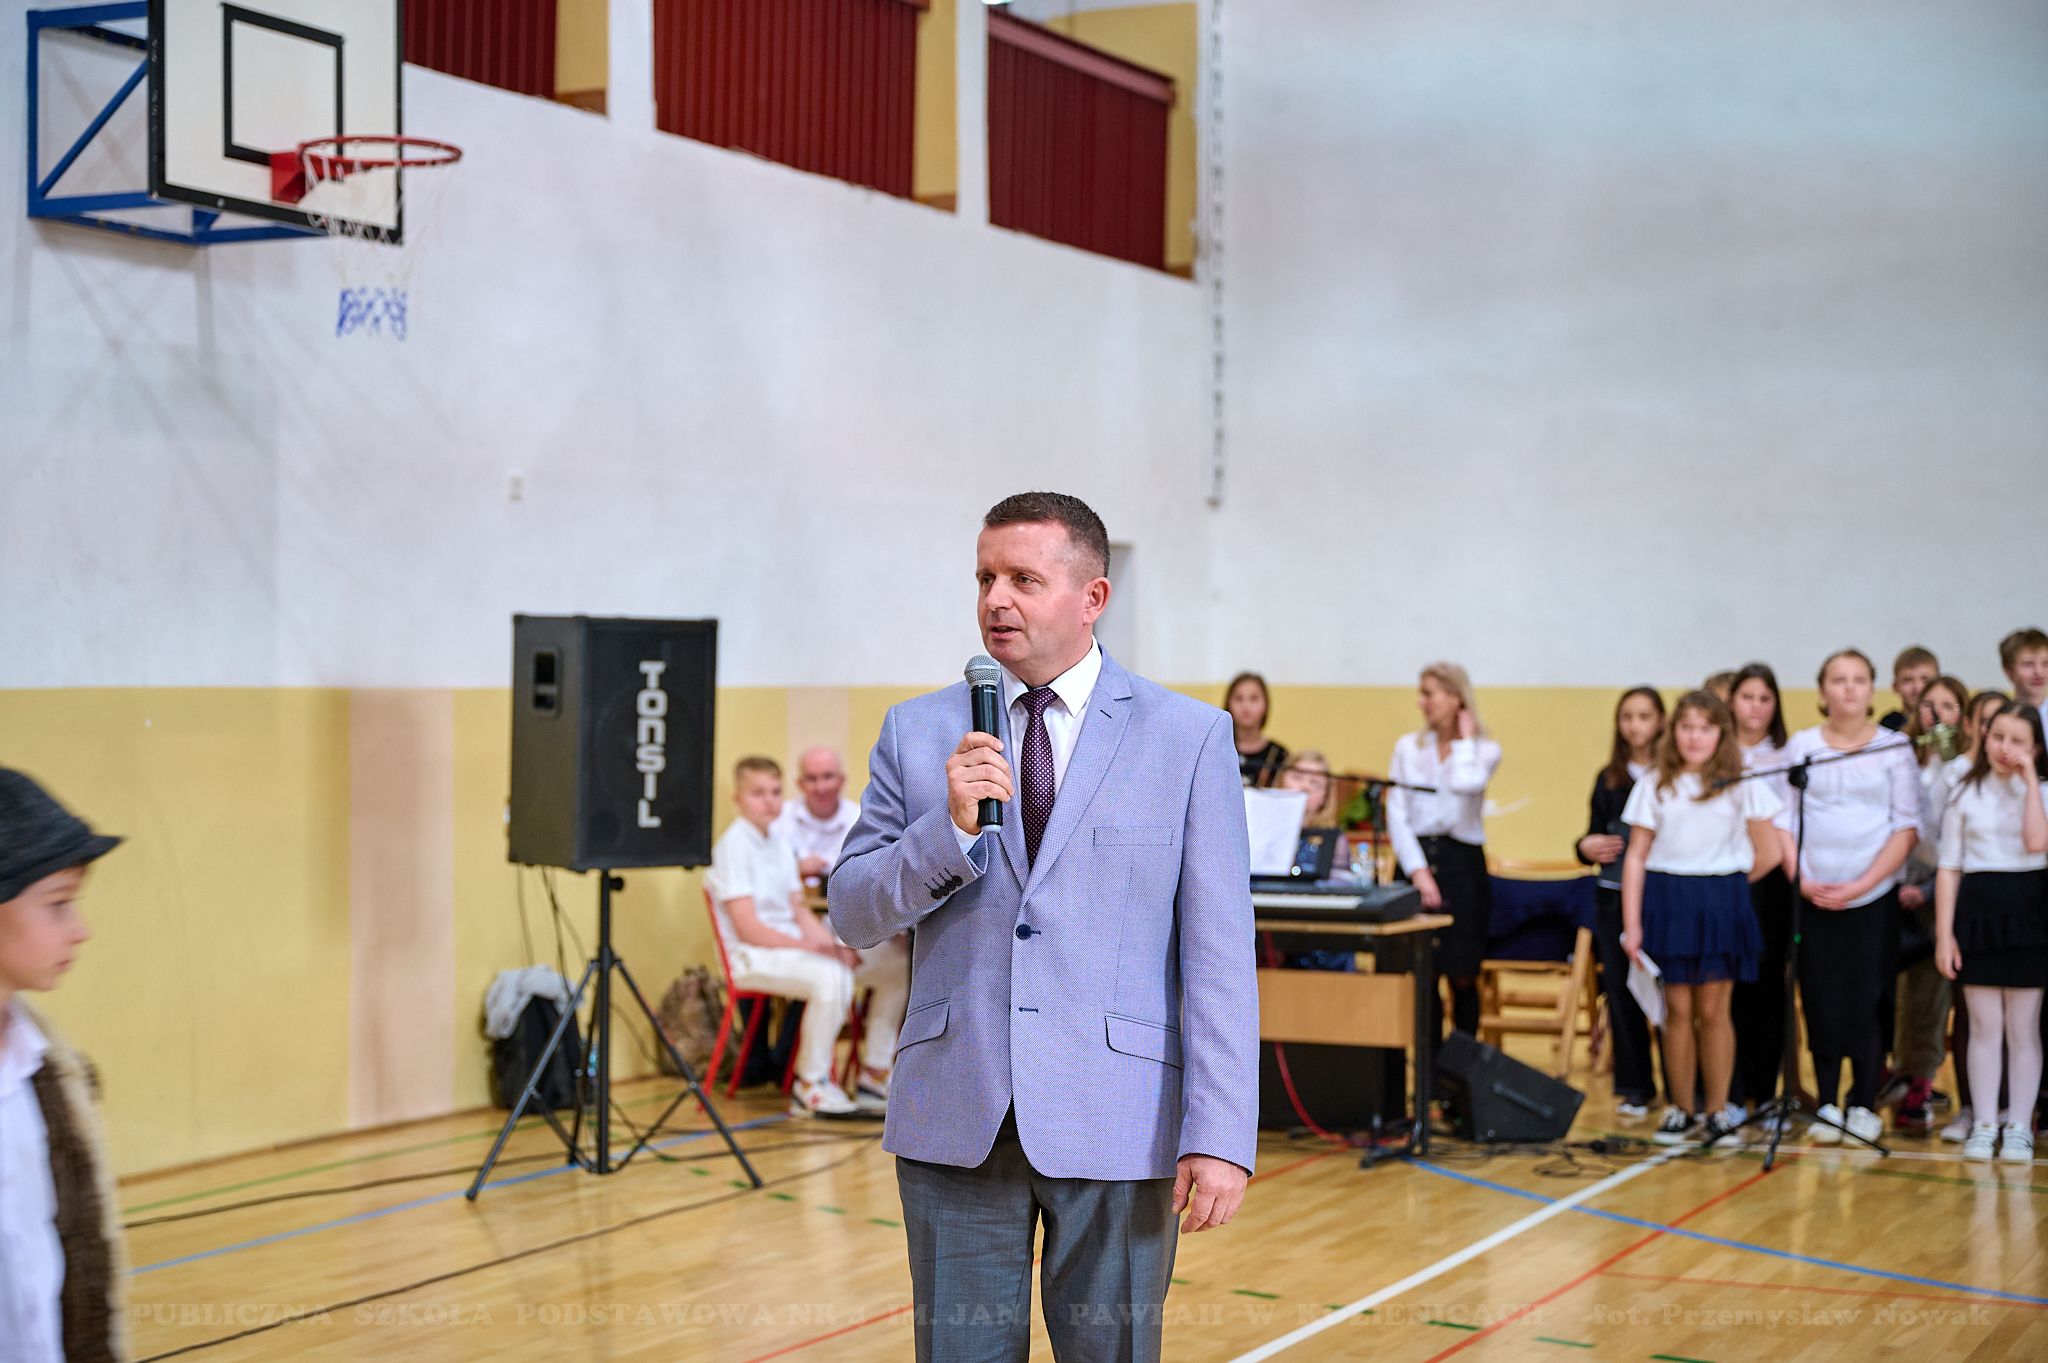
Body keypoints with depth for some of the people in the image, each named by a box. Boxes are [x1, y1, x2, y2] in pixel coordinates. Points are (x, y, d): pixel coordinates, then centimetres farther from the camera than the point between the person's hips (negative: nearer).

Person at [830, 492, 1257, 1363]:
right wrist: (950, 828, -14)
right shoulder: (918, 732, 7)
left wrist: (1221, 1138, -12)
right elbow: (853, 916, 4)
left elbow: (1219, 953, -5)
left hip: (1116, 1128, -2)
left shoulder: (1190, 738, 0)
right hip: (955, 1126, 2)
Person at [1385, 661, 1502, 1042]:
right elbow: (1396, 814, 0)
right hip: (1415, 858, 2)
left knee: (1462, 977, 1)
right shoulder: (1408, 747, 8)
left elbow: (1466, 785, -20)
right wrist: (1417, 871, -11)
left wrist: (1465, 738, -5)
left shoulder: (1485, 751, 3)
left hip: (1462, 863, -1)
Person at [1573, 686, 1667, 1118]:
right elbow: (1595, 836, 17)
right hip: (1614, 897, 4)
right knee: (1621, 991, 6)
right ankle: (1633, 1087, 16)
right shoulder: (1609, 779, 13)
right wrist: (1587, 847, -4)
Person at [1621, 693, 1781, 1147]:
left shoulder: (1742, 785, 3)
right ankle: (1681, 1110, 11)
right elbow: (1636, 857, 4)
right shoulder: (1655, 786, 6)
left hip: (1720, 905, -1)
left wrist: (1723, 884, 8)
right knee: (1678, 1010, 3)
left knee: (1712, 1010, 0)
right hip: (1666, 901, 1)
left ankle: (1718, 1111, 9)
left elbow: (1768, 854, 5)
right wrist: (1631, 923, -1)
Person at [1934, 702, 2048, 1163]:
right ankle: (1984, 1125, 9)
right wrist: (1944, 933, -3)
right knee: (1984, 1026, 3)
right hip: (1977, 908, 1)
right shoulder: (1966, 794, 6)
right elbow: (1949, 866, 4)